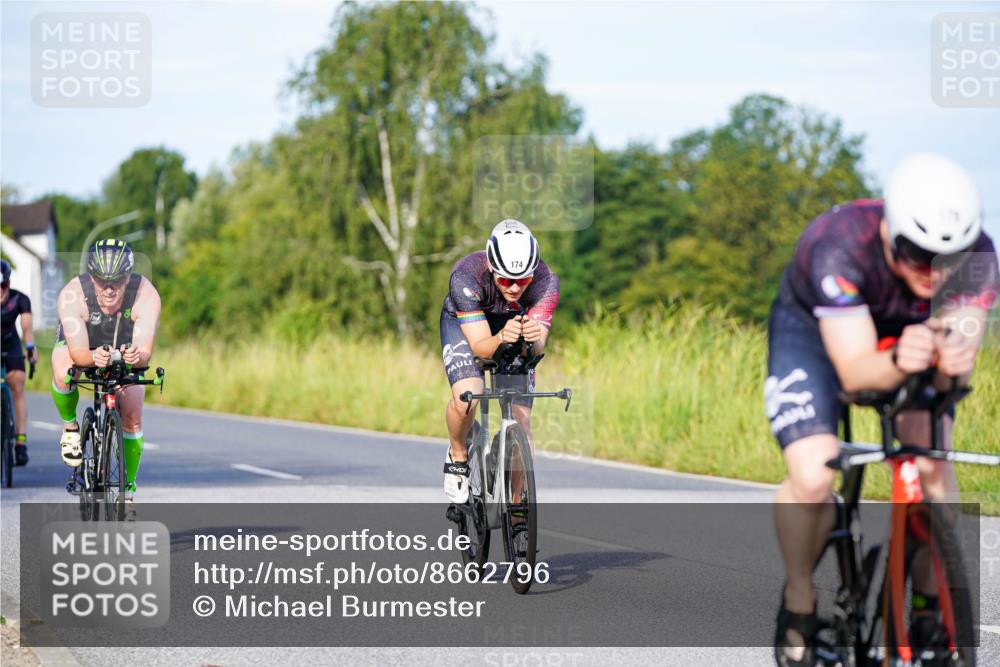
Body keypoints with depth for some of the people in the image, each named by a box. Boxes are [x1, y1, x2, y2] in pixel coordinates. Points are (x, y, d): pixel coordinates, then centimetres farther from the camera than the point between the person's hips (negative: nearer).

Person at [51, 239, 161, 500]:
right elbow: (78, 352, -40)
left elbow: (145, 352, -40)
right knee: (63, 374, -34)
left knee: (132, 417, -11)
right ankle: (70, 427, -4)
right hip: (79, 345, -1)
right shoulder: (72, 295, -38)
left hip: (125, 350, 1)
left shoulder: (146, 295, -35)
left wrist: (136, 356, -63)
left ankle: (127, 491, 7)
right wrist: (94, 358, -62)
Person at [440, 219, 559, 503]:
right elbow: (480, 346, -38)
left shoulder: (545, 281, -33)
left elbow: (537, 349, -36)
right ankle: (458, 455, 3)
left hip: (516, 324, 2)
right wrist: (501, 339, -60)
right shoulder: (466, 275, -37)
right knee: (466, 399, -28)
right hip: (463, 324, -2)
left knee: (521, 420, -9)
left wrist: (533, 339, -60)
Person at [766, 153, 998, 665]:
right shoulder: (838, 248, -39)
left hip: (908, 332, 3)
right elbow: (854, 370, -41)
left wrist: (954, 360, -57)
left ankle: (938, 603, 0)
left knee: (932, 465, -18)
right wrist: (899, 363, -63)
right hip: (812, 329, -3)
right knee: (812, 481, -21)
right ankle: (799, 600, 5)